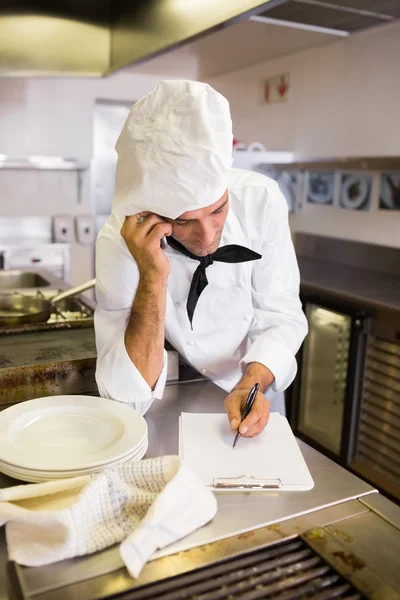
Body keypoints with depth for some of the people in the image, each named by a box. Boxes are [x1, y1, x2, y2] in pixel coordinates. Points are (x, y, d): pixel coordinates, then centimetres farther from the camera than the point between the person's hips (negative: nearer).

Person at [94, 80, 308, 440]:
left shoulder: (262, 200, -18)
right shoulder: (120, 242, -22)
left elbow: (280, 316, -8)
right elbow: (127, 397, -25)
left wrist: (253, 384, -26)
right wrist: (152, 278, -35)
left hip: (253, 395, 2)